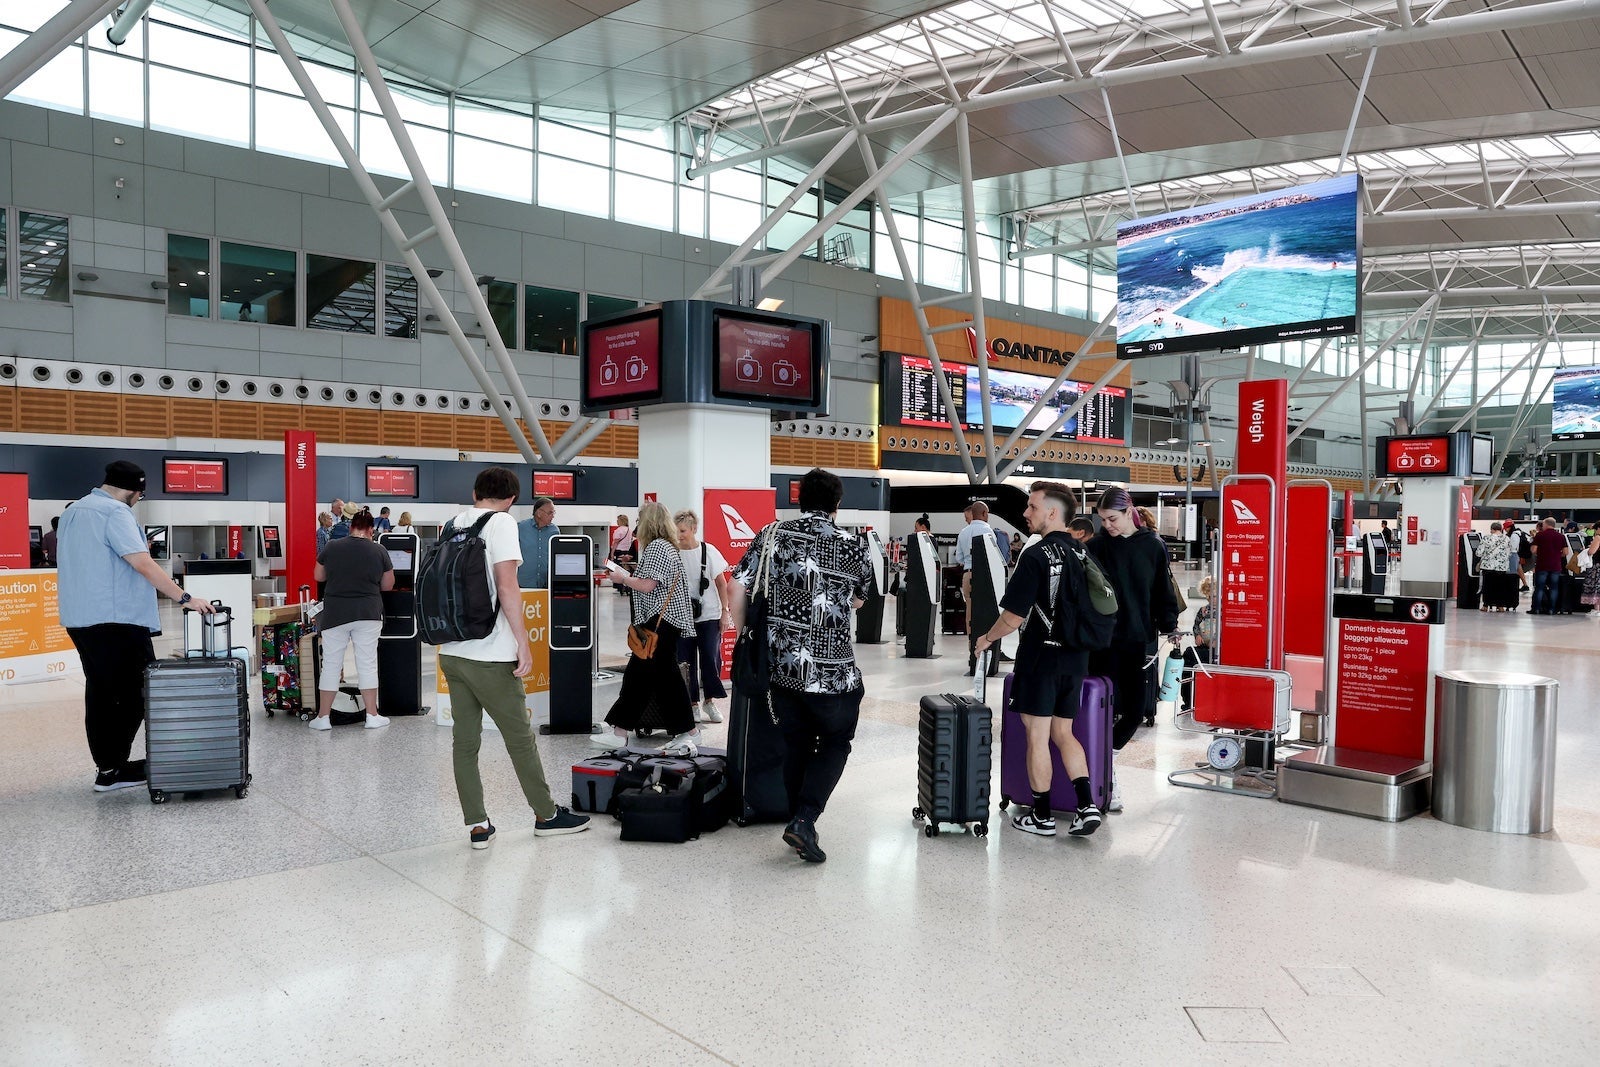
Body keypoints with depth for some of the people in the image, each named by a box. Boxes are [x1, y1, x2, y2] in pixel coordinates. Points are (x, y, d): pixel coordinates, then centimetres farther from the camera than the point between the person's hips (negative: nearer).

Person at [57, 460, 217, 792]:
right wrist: (185, 599, -21)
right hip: (115, 619, -9)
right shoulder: (115, 513, -13)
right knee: (135, 693, -3)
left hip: (79, 618, 9)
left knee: (99, 692, 11)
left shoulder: (73, 511, 17)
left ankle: (106, 766, 15)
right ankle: (113, 768, -2)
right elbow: (144, 565, -21)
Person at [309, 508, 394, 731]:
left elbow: (318, 576, 12)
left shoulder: (332, 547, -1)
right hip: (368, 613, 0)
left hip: (335, 614, 1)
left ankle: (323, 717, 12)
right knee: (367, 664, 5)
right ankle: (372, 716, 8)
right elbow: (388, 585, 7)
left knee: (331, 665, 7)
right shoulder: (379, 552, -2)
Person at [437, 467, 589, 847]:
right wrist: (523, 643, -14)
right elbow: (506, 587, -17)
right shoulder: (501, 522, -8)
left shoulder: (454, 524, 12)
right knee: (520, 738, 5)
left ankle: (476, 825, 13)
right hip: (489, 655, -7)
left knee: (464, 740, 8)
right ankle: (546, 815, 17)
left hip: (451, 652, 7)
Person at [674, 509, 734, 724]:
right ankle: (692, 703, 15)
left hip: (709, 616, -1)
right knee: (686, 662, 3)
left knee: (711, 659, -3)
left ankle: (710, 701, 14)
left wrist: (725, 612, -1)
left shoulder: (709, 551, -3)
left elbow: (721, 583, 2)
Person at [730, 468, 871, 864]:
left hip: (781, 664, 3)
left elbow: (738, 586, -1)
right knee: (835, 743, 13)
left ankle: (798, 827, 23)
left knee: (796, 744, 17)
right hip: (831, 669, -3)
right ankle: (804, 820, -2)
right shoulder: (852, 546, -2)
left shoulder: (772, 534, 1)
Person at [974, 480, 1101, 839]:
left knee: (1037, 736, 5)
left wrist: (988, 638, -1)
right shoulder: (1082, 553, 6)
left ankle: (1041, 816, 15)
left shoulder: (1036, 556, -17)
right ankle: (1086, 806, 5)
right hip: (1076, 657, 7)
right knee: (1064, 733, 17)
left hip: (1042, 657, -7)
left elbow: (1014, 615, -19)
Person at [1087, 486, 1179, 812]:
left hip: (1140, 640, 2)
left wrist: (1168, 626, -1)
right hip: (1104, 641, -2)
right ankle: (1107, 777, 7)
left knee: (1136, 711, 4)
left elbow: (1163, 590, 6)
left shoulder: (1153, 546, 2)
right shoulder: (1095, 546, 0)